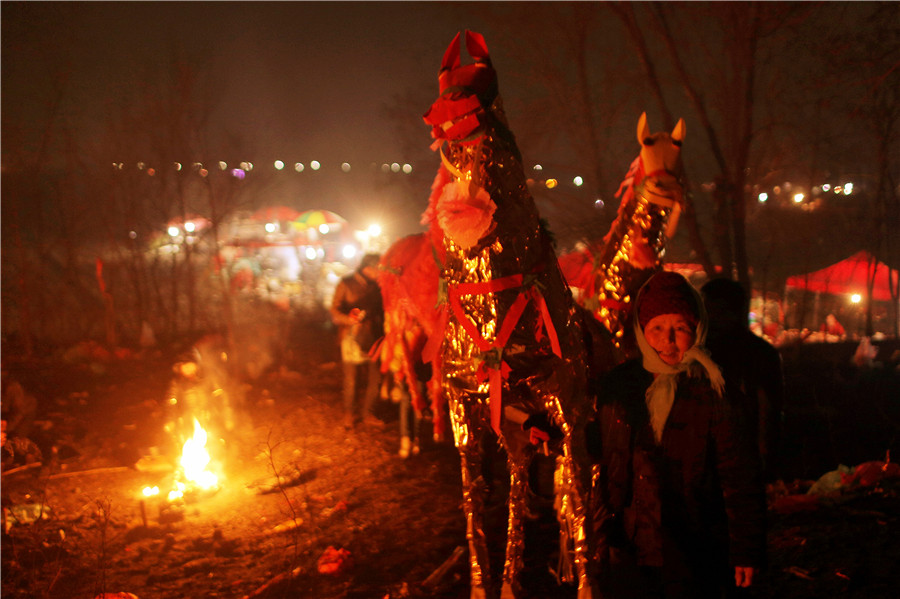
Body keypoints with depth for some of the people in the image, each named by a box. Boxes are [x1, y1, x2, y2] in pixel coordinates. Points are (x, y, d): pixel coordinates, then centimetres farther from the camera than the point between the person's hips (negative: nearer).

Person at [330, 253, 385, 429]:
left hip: (373, 338, 4)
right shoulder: (346, 284, -1)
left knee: (374, 379, 0)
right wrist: (349, 320, -21)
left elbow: (381, 311, 18)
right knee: (351, 379, -2)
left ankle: (366, 413, 16)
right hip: (352, 337, -4)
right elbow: (335, 312, -4)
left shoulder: (376, 286, 11)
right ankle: (349, 413, 18)